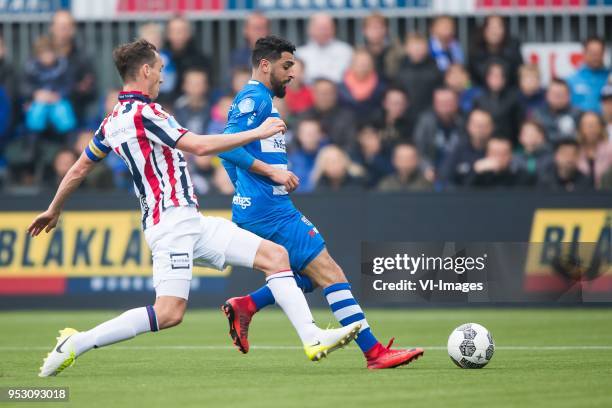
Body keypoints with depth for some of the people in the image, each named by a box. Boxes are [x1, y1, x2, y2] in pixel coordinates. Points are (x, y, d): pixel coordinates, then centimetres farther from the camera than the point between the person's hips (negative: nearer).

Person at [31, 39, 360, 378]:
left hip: (192, 223, 10)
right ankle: (75, 344, -11)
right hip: (172, 220, -10)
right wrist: (257, 133, -9)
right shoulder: (142, 112, -12)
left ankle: (312, 338, -3)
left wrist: (53, 211, 40)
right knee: (169, 313, -19)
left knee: (275, 255, 3)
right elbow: (199, 146, -18)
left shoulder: (112, 121, 16)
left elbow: (78, 170, 25)